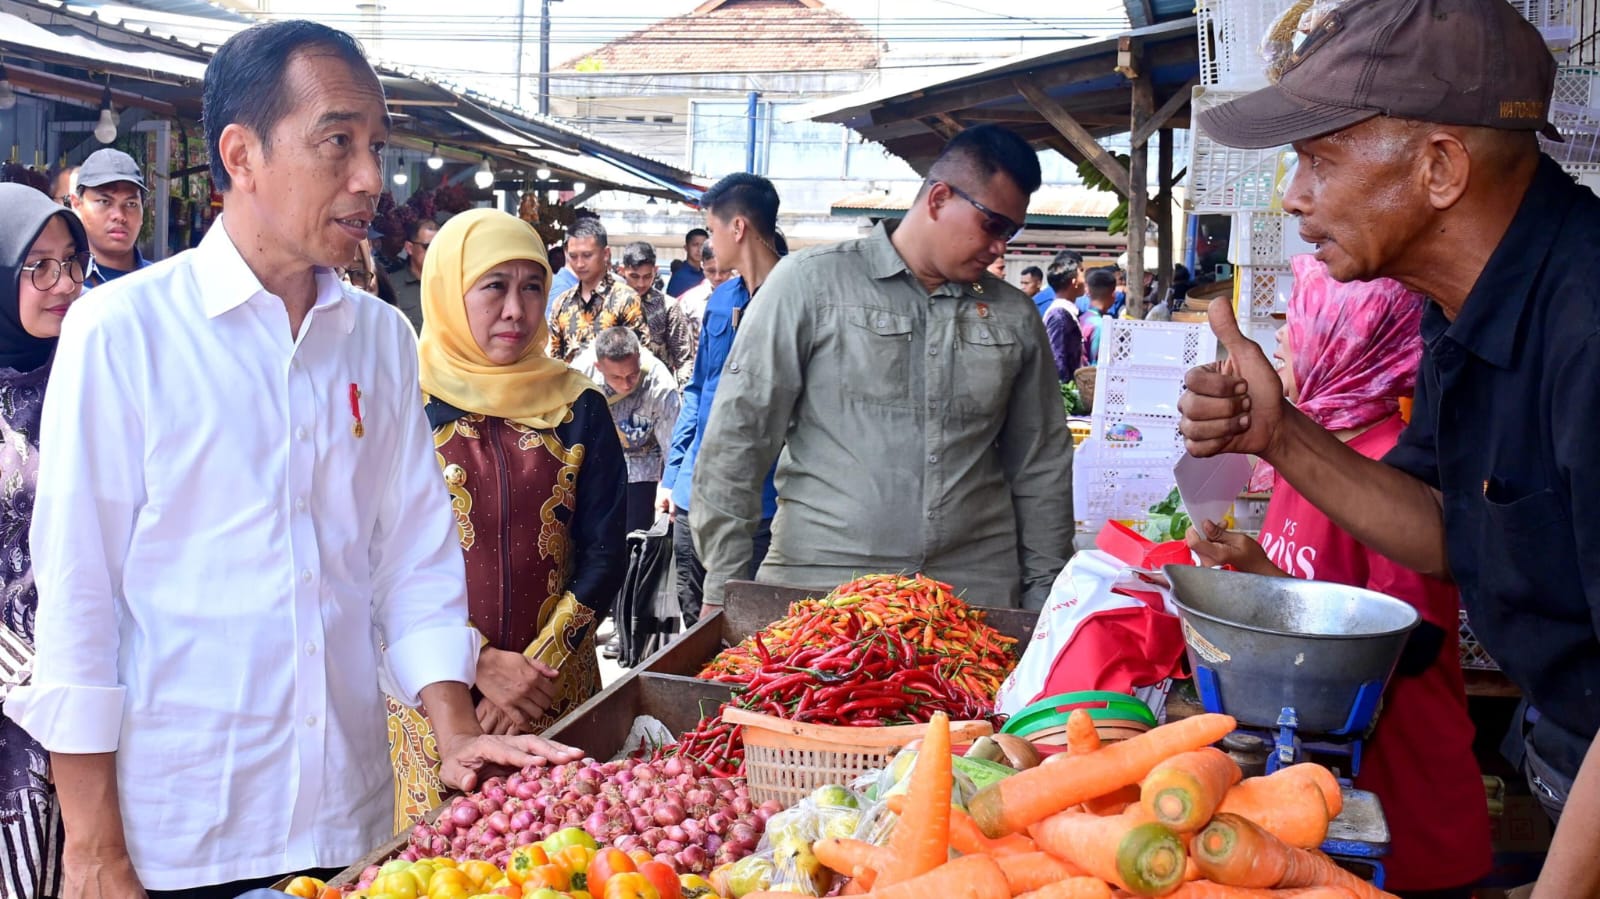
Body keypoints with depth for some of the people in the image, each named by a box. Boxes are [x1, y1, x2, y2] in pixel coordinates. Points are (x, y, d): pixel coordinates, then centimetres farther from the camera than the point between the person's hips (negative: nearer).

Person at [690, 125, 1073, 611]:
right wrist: (723, 585, -6)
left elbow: (1041, 466, 15)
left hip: (976, 588, 3)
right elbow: (739, 434, -3)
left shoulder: (1016, 316, 10)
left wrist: (1043, 593, 11)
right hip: (819, 582, -3)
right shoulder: (810, 282, -1)